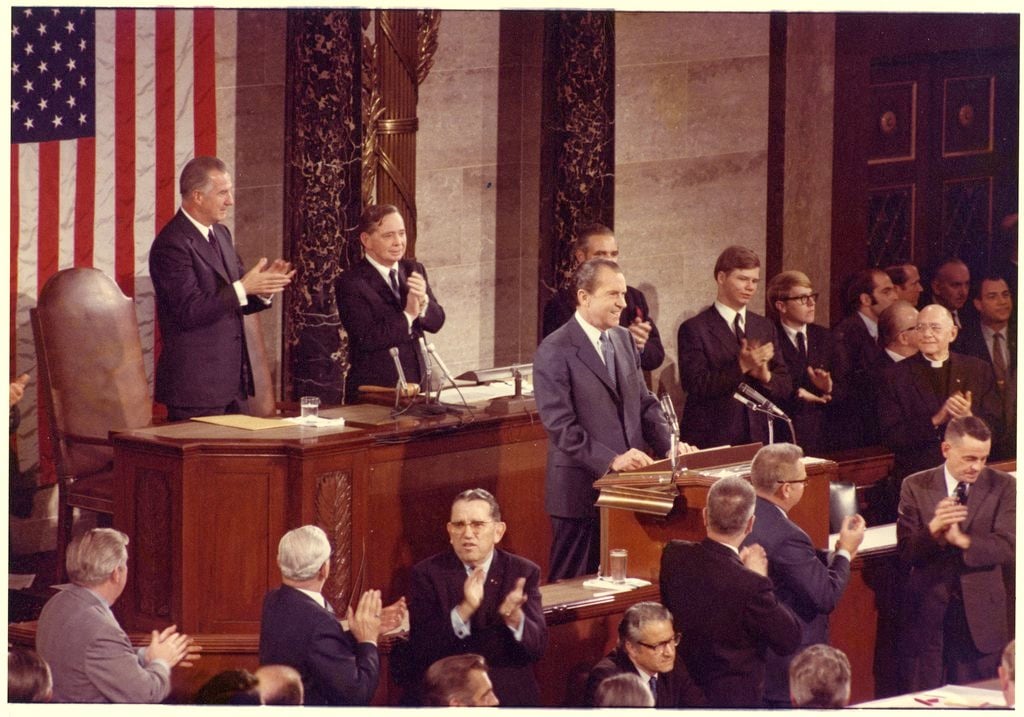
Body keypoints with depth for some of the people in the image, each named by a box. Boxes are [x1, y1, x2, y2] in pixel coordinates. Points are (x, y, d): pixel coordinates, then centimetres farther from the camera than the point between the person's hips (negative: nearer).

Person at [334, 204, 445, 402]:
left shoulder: (413, 270, 8)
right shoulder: (350, 282, -11)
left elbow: (436, 322, 2)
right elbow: (366, 338, -18)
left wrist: (423, 302, -18)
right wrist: (407, 316, -19)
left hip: (416, 382, 5)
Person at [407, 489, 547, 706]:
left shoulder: (523, 573, 5)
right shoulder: (427, 573, 2)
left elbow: (537, 648, -2)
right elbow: (420, 649, -9)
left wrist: (515, 617, -23)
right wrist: (464, 610, -23)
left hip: (510, 696, 2)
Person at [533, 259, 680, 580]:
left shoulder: (623, 340, 12)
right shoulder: (554, 352, -11)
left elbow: (644, 403, 15)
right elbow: (561, 427, -17)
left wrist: (669, 446, -1)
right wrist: (611, 460, -24)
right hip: (582, 489, -6)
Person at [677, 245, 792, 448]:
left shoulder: (765, 327, 12)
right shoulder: (694, 329, -4)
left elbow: (785, 388, 10)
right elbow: (695, 385, -14)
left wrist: (765, 375, -11)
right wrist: (741, 366, -21)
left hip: (757, 438, 4)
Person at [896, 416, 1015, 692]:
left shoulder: (1002, 486, 0)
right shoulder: (916, 487, 1)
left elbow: (1007, 547, -9)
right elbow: (905, 552, -5)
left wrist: (962, 540, -24)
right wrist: (933, 530, -25)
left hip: (979, 614, 0)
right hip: (928, 611, 0)